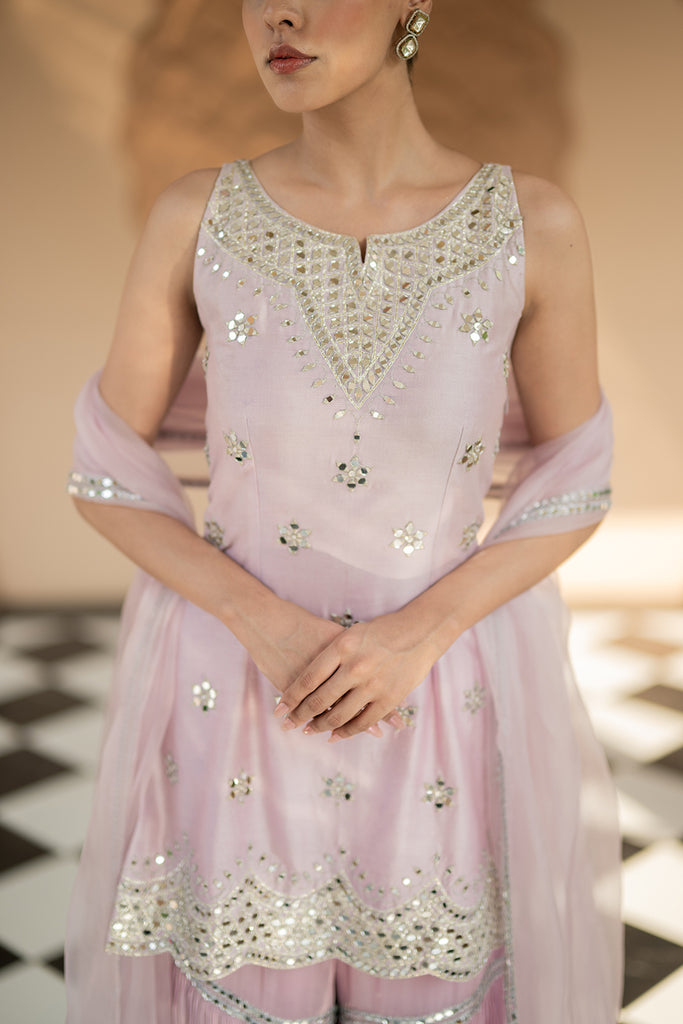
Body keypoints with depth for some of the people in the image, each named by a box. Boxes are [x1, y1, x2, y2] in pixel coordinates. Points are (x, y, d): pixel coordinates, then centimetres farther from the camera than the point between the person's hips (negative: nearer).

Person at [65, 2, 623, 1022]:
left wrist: (418, 633, -16)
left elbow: (575, 484, -1)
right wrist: (265, 623, -16)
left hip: (446, 705, 0)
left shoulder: (534, 225, -9)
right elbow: (109, 473, -2)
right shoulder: (196, 217, -9)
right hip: (236, 696, 0)